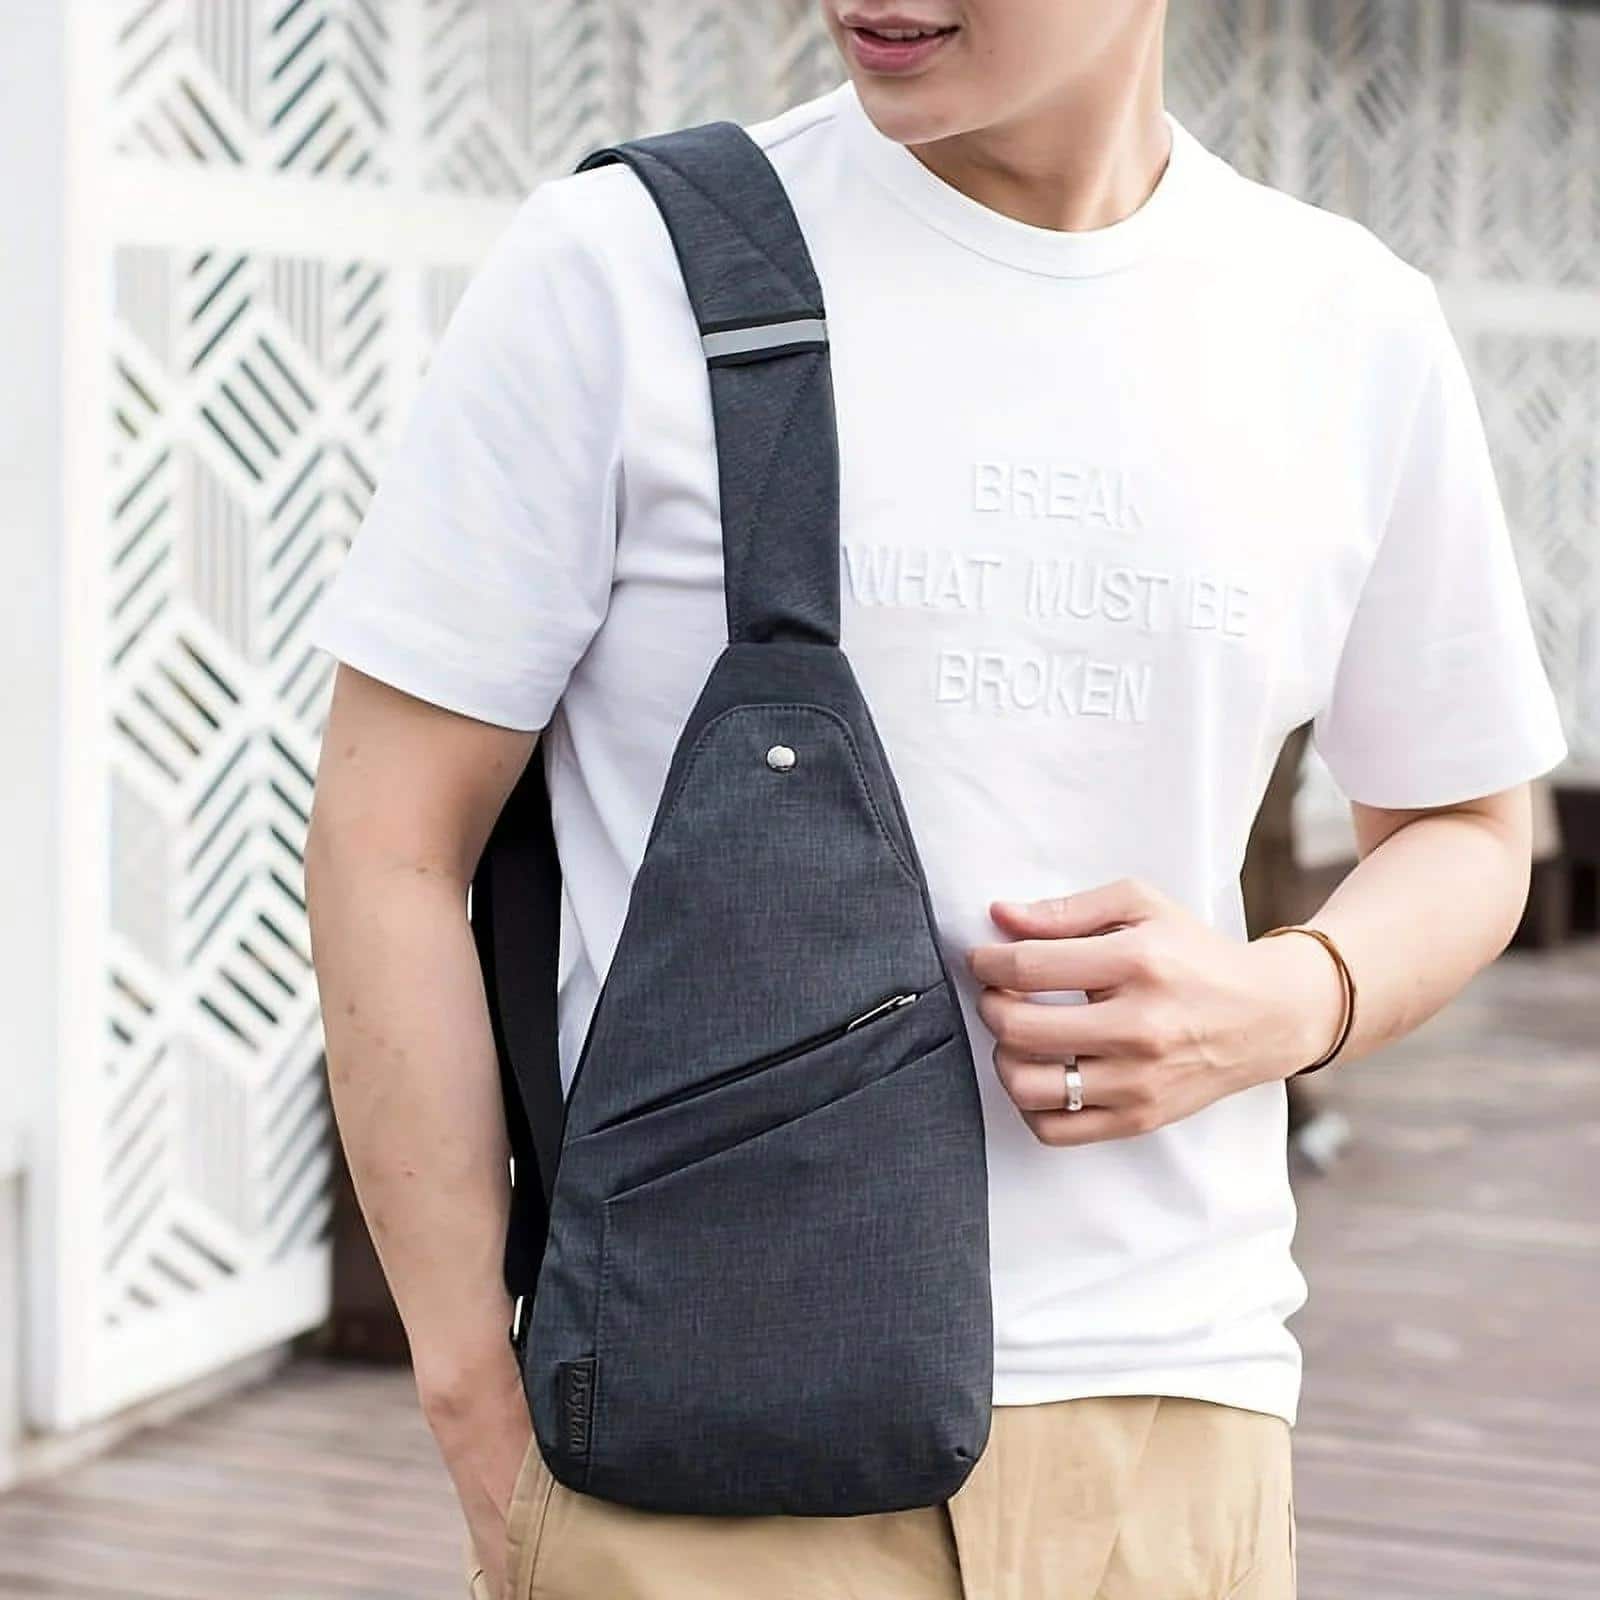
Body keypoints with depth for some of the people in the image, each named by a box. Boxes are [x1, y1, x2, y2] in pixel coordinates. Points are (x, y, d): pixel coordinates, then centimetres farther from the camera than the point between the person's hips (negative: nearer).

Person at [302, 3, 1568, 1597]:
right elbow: (388, 838, -3)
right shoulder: (615, 270, -4)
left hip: (1167, 1432, 3)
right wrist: (487, 1434, -6)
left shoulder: (1352, 331, 5)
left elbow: (1462, 831, 17)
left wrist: (1284, 1005, -6)